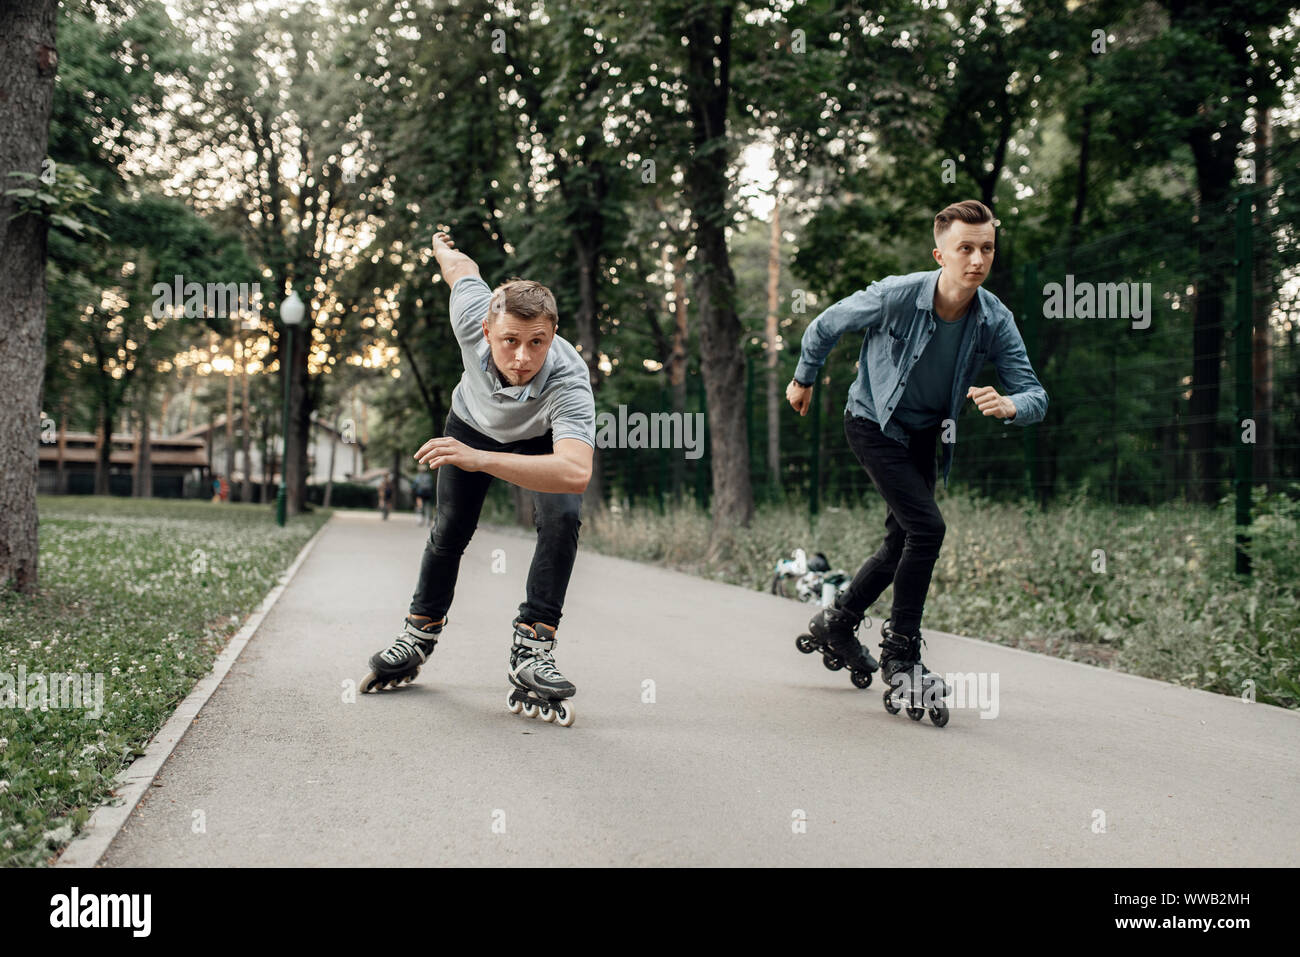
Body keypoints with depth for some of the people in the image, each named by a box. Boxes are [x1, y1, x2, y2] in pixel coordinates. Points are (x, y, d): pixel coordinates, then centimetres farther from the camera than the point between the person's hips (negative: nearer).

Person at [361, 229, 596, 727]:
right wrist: (441, 246, 10)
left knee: (562, 518, -27)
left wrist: (479, 460, -71)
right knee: (450, 531, 8)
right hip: (473, 421, 3)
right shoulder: (472, 317, -39)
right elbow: (461, 267, -14)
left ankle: (532, 649, -20)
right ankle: (418, 636, 30)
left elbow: (576, 472, -64)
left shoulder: (569, 381, -48)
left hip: (544, 437, -3)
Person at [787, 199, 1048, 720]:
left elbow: (1035, 395, -17)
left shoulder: (995, 321, -17)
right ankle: (900, 652, -5)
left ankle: (837, 621, 36)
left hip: (923, 434, 6)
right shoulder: (895, 296, -27)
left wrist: (1007, 405, -41)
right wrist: (803, 379, 6)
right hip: (873, 423, -6)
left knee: (904, 543, 13)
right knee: (926, 527, -19)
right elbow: (826, 326, -9)